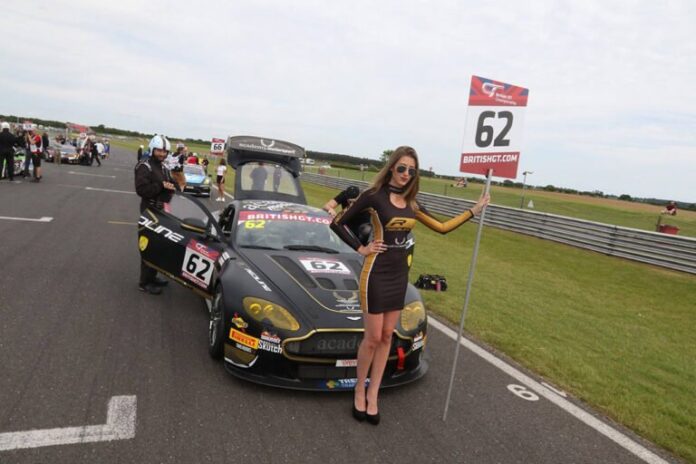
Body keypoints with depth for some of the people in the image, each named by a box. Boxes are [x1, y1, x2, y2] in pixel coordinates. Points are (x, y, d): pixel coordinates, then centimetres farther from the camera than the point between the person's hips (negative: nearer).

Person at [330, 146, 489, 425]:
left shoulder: (411, 204, 8)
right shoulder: (374, 196, -9)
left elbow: (442, 228, 14)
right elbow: (337, 223, -6)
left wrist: (473, 211, 15)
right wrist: (360, 249, -8)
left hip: (400, 274, 6)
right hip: (377, 272, -6)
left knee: (386, 337, 11)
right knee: (373, 338, 1)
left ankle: (372, 394, 24)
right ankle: (359, 390, 23)